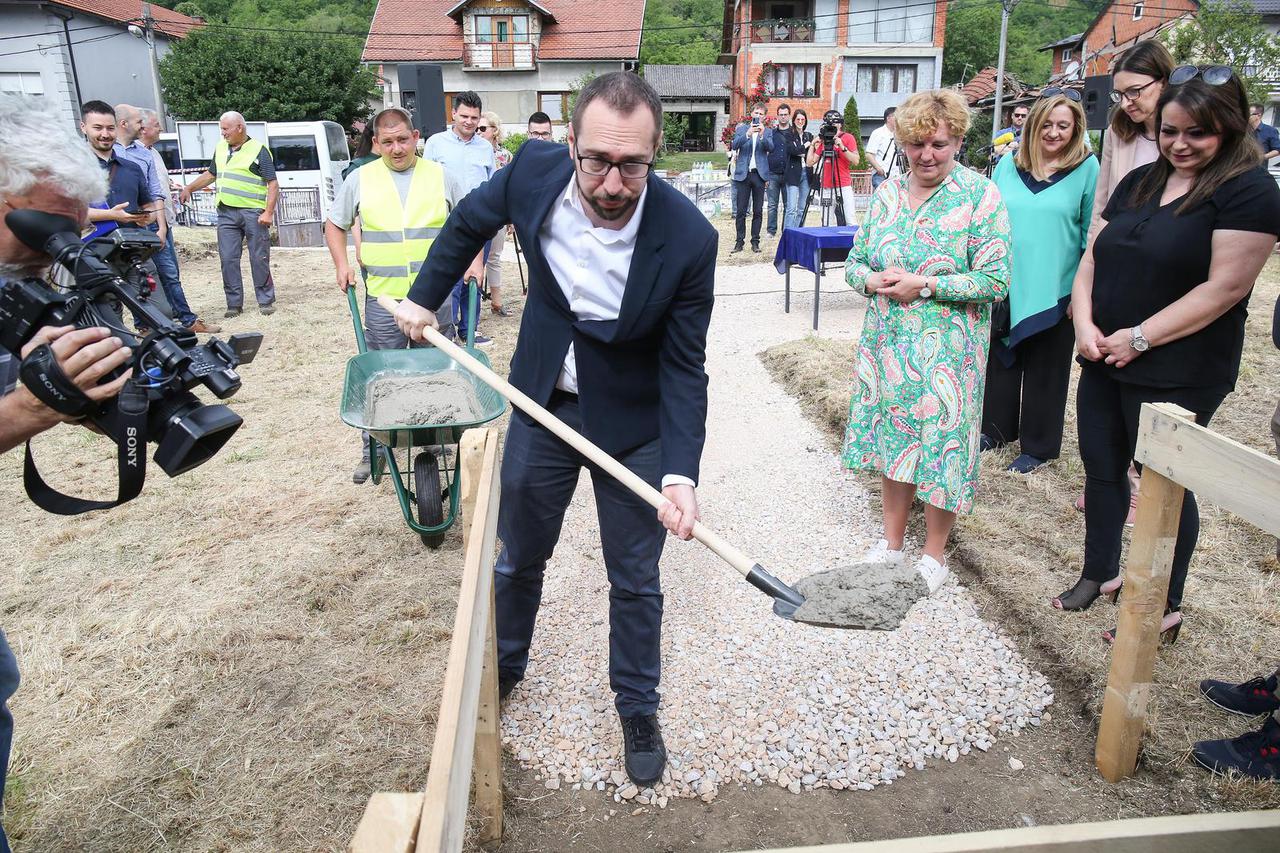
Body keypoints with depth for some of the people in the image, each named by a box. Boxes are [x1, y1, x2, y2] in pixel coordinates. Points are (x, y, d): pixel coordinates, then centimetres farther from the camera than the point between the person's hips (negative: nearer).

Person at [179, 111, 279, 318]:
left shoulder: (259, 150, -4)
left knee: (259, 259, -1)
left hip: (253, 213, -6)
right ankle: (234, 304, 9)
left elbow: (273, 184, -7)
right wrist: (189, 188, 20)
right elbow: (210, 174, 29)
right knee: (228, 259, 3)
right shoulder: (220, 148, 16)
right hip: (226, 213, 6)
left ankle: (266, 301, 10)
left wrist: (268, 212, -16)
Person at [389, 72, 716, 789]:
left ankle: (638, 710, 35)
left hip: (633, 424, -3)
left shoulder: (689, 238, -27)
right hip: (542, 402, 3)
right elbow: (471, 221, 5)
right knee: (519, 555, 21)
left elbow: (684, 368, -19)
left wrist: (681, 473, -30)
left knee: (635, 580, 10)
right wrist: (424, 297, 9)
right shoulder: (535, 171, -19)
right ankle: (503, 670, 48)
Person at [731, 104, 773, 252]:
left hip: (759, 174, 1)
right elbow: (734, 145, -8)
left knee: (757, 211, 2)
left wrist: (762, 135, -23)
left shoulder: (767, 131, 10)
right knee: (741, 211, -2)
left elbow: (770, 147, -7)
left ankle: (755, 241, 8)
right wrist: (748, 134, -22)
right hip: (743, 173, -1)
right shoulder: (742, 128, 8)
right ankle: (739, 241, 3)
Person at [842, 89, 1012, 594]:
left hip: (947, 349, -4)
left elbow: (995, 281, -13)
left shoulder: (980, 195, -8)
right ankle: (892, 540, 31)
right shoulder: (887, 193, 6)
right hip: (888, 342, 4)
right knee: (892, 437, 13)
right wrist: (872, 280, -12)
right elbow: (855, 260, 10)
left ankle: (934, 554, 22)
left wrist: (924, 285, -19)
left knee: (941, 443, 3)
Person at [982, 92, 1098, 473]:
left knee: (1045, 370, 8)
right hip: (1005, 284, 3)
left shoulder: (1087, 168, -4)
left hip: (1055, 291, -3)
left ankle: (1038, 446, 22)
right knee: (1001, 359, 15)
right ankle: (997, 429, 34)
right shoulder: (1008, 164, 4)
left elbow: (1092, 232, -2)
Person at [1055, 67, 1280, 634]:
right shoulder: (1140, 182, 11)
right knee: (1101, 470, 15)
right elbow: (1094, 257, 9)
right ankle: (1099, 573, 35)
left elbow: (1225, 287, -17)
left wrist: (1140, 338, -19)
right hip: (1104, 361, 6)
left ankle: (1166, 607, 24)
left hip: (1176, 374, -6)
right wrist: (1084, 323, -7)